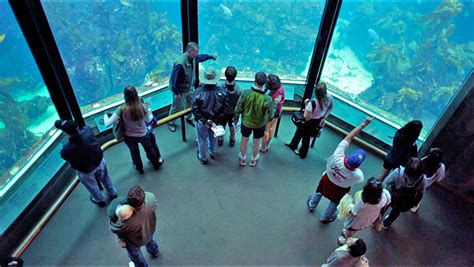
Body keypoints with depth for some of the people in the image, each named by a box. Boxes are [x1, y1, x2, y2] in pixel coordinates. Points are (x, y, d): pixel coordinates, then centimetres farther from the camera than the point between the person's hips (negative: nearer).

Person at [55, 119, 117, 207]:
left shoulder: (67, 149, -40)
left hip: (85, 170, -3)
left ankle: (100, 200, 57)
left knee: (92, 186, 29)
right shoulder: (87, 130, -33)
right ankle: (113, 193, 58)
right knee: (105, 178, 32)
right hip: (99, 161, 3)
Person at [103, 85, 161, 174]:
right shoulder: (143, 107, -26)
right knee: (149, 149, 29)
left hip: (129, 137, 0)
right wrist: (149, 111, 14)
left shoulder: (122, 110, -29)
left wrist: (105, 115, -1)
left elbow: (107, 124, -23)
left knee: (134, 152, 29)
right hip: (143, 134, 0)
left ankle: (139, 168, 55)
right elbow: (148, 120, -6)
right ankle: (156, 164, 53)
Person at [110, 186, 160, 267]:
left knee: (135, 255, 33)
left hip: (134, 243, -3)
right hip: (150, 231, 3)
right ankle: (155, 252, 72)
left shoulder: (125, 222, -48)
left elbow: (114, 229, -23)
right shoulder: (151, 197, -42)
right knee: (151, 240, 40)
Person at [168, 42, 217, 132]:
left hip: (189, 87, 7)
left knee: (190, 103, 23)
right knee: (177, 107, 12)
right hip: (180, 89, -7)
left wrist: (211, 56, 23)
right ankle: (171, 122, 36)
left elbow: (201, 57, 14)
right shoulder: (180, 64, -38)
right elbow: (174, 79, -30)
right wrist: (176, 93, -23)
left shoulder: (193, 57, -12)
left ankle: (189, 118, 50)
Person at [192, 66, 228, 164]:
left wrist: (205, 121, -13)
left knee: (202, 140, 20)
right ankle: (212, 153, 54)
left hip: (202, 122, -3)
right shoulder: (221, 91, -20)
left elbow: (195, 110, -22)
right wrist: (215, 119, -3)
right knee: (213, 138, 30)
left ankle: (203, 158, 42)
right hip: (215, 120, 3)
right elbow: (224, 108, -11)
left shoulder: (199, 92, -29)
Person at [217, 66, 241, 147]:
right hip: (233, 112, 0)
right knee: (232, 127, 27)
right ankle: (232, 140, 48)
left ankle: (220, 140, 48)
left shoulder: (220, 87, -32)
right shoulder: (238, 89, -31)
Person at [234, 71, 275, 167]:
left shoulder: (246, 93, -27)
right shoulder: (267, 99, -32)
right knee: (256, 142, 25)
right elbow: (269, 116, -21)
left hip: (246, 122, 1)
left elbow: (238, 108, -15)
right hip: (259, 124, -1)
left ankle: (243, 159, 47)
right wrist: (274, 107, -2)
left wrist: (236, 117, 4)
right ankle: (253, 160, 48)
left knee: (244, 140, 26)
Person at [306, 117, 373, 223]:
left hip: (327, 179, 1)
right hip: (340, 189, -1)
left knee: (319, 192, 35)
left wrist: (363, 124, -32)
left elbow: (348, 138, -37)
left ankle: (311, 205, 64)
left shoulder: (337, 157, -44)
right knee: (334, 203, 32)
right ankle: (325, 218, 59)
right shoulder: (358, 175, -42)